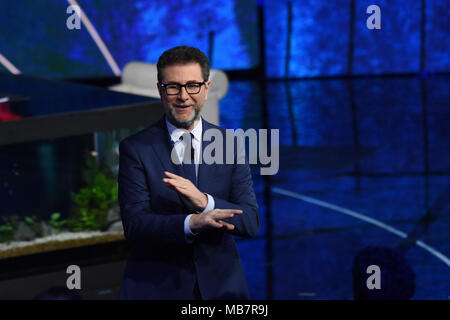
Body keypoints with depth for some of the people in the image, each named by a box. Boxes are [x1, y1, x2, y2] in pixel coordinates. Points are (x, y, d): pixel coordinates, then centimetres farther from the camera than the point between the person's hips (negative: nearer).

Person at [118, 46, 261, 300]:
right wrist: (191, 223, -29)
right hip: (156, 286, -2)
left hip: (220, 285, 2)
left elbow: (251, 222, -5)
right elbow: (134, 225, -13)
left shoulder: (231, 145, 2)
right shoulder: (136, 149, -4)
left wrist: (204, 201, -22)